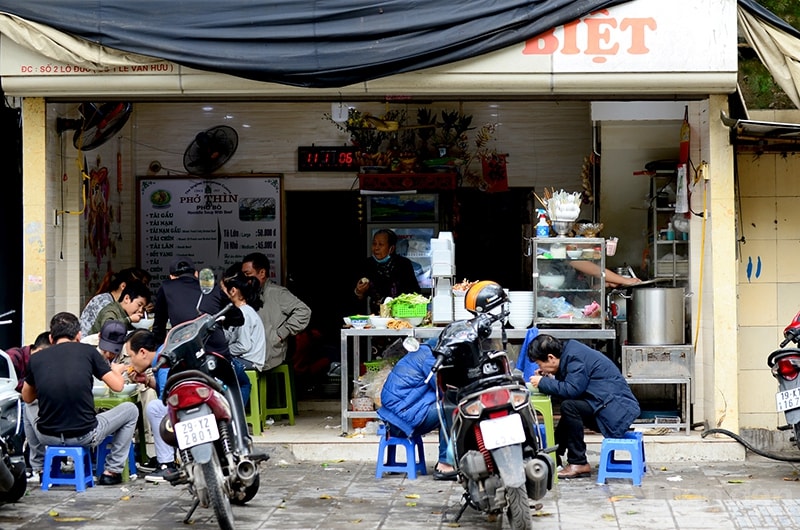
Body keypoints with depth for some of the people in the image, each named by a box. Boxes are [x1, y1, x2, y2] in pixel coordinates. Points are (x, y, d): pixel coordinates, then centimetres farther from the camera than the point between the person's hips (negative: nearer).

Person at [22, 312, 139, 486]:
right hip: (85, 436, -3)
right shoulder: (87, 351, -2)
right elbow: (117, 386, 2)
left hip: (47, 437, 3)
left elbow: (27, 398, 19)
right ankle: (112, 471, 20)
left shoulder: (36, 358, 4)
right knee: (130, 410, 21)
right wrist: (117, 370, 25)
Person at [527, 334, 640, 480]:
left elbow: (572, 390, -23)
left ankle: (579, 464, -15)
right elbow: (571, 387, 18)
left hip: (617, 410, -11)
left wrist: (543, 383, -13)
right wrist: (550, 379, 5)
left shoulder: (575, 357, -16)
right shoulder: (570, 353, 13)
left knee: (569, 406, -23)